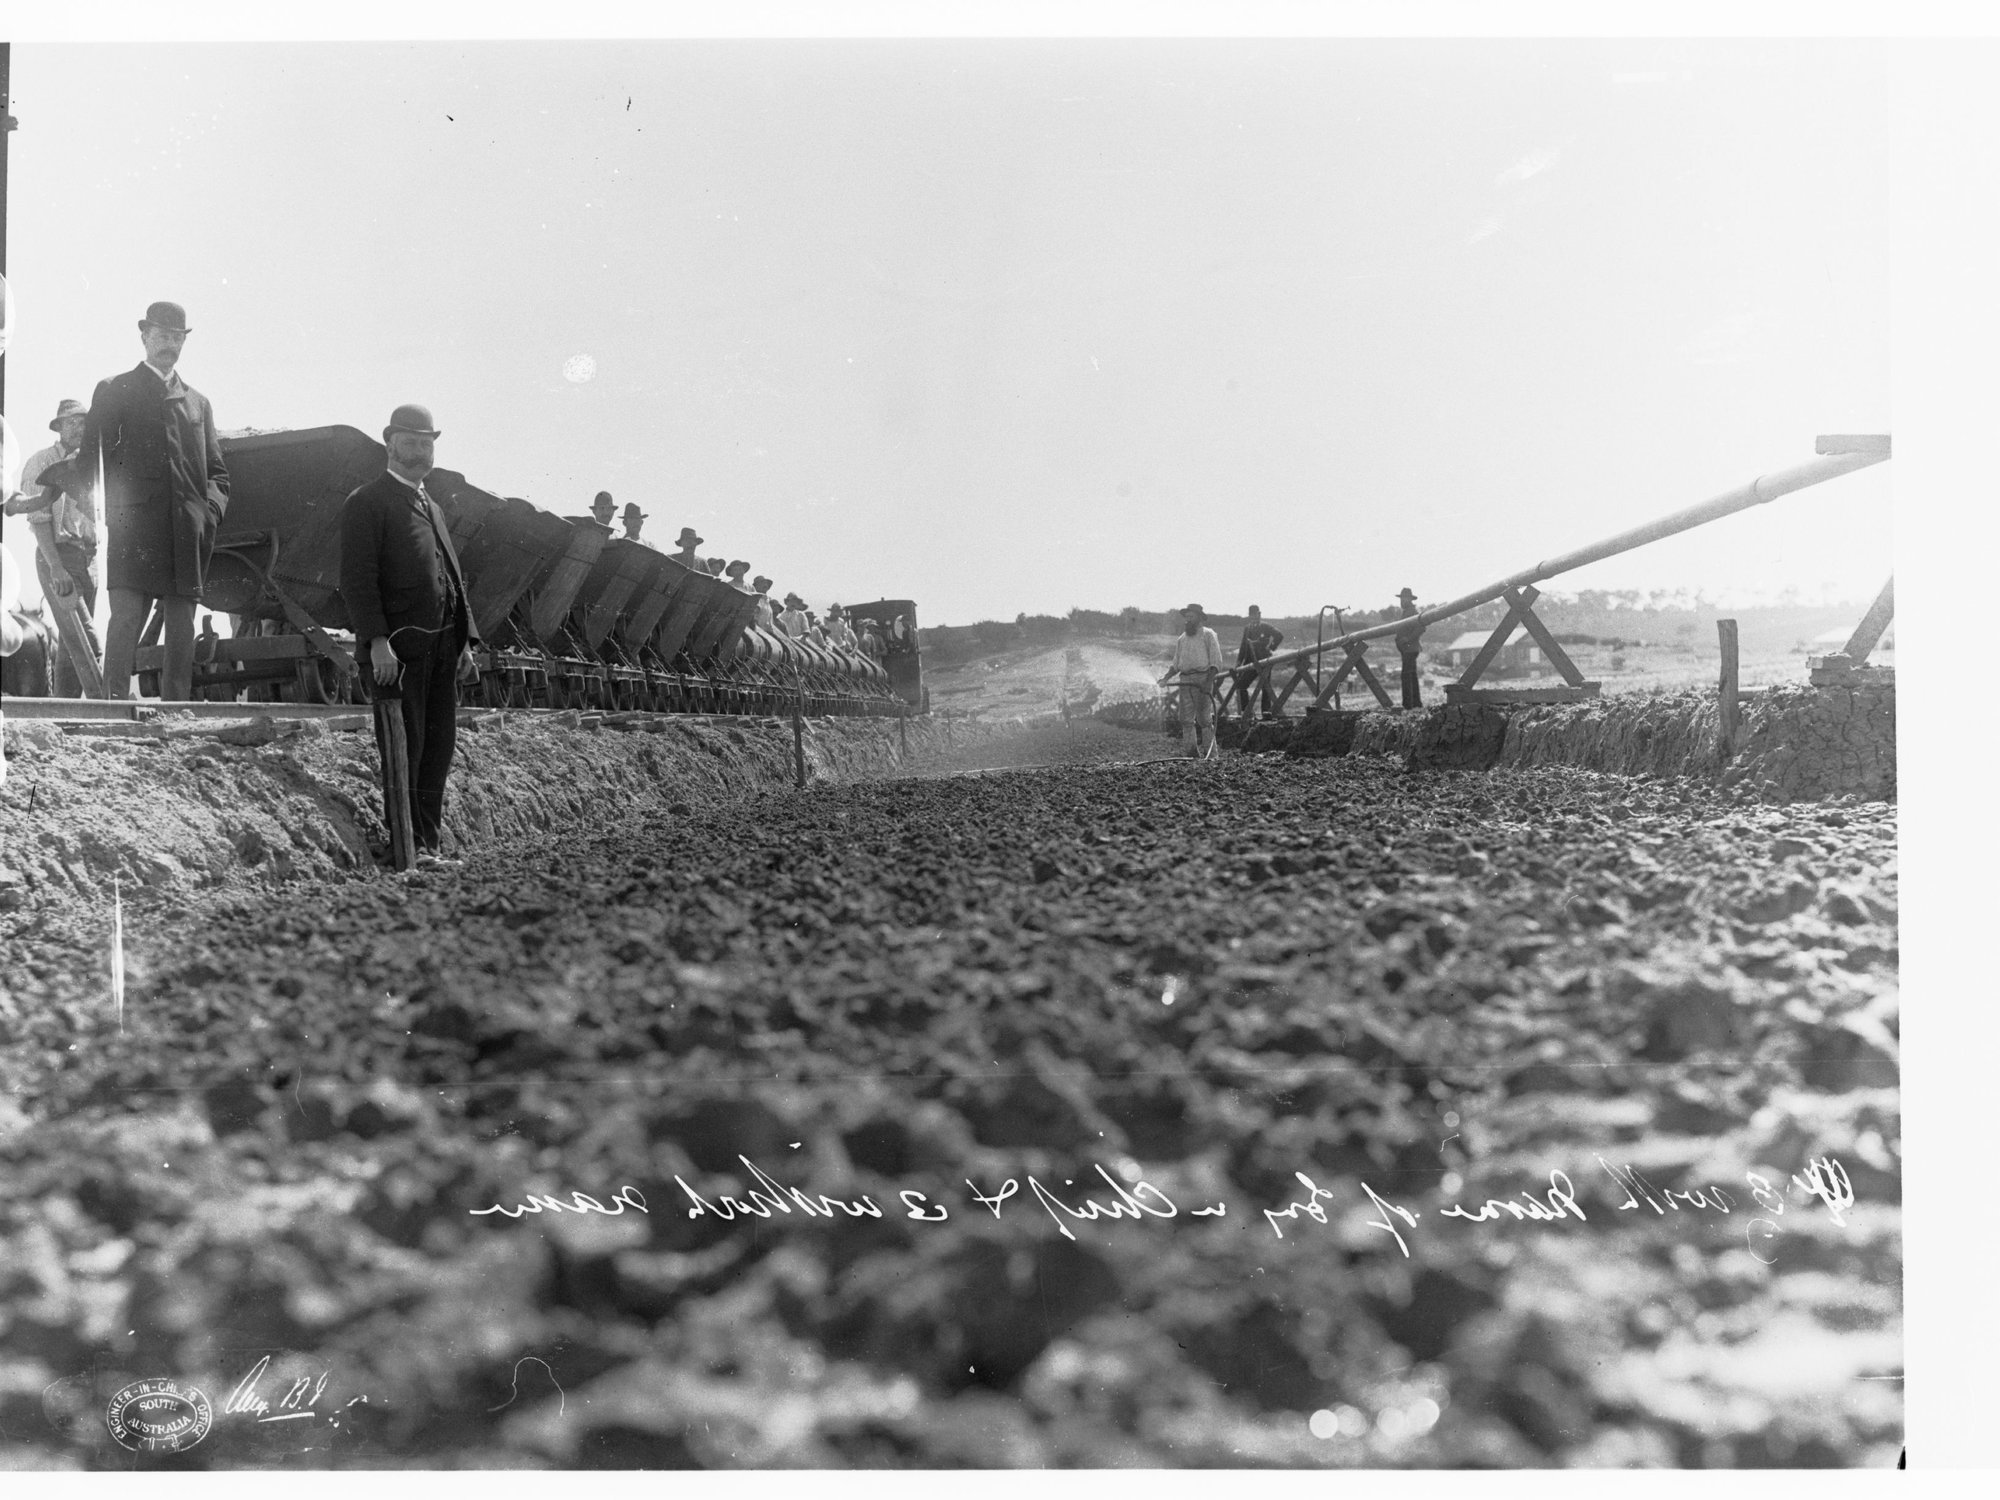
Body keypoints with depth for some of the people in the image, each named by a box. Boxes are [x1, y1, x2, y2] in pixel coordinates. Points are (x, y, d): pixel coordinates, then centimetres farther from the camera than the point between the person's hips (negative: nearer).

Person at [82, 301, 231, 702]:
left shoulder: (199, 402, 24)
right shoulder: (113, 391, 13)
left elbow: (217, 471, 21)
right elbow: (87, 458, 8)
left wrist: (211, 510, 2)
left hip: (189, 534, 3)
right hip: (134, 529, -3)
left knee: (181, 636, -1)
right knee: (125, 621, -15)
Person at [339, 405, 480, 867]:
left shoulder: (432, 508, 24)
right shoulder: (367, 503, -1)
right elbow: (357, 579, -10)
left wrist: (466, 639, 15)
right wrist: (377, 641, -19)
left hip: (442, 645, 7)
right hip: (398, 646, -7)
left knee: (439, 743, 7)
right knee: (404, 746, -5)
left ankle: (431, 840, 13)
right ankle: (406, 843, 1)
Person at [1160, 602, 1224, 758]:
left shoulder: (1208, 635, 2)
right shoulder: (1181, 639, 18)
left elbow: (1216, 662, -4)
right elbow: (1176, 664, 24)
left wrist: (1208, 682, -17)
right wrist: (1166, 678, 8)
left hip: (1202, 677, -6)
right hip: (1184, 680, 6)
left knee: (1204, 718, -5)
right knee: (1186, 718, 2)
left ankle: (1208, 750, 0)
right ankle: (1191, 750, 6)